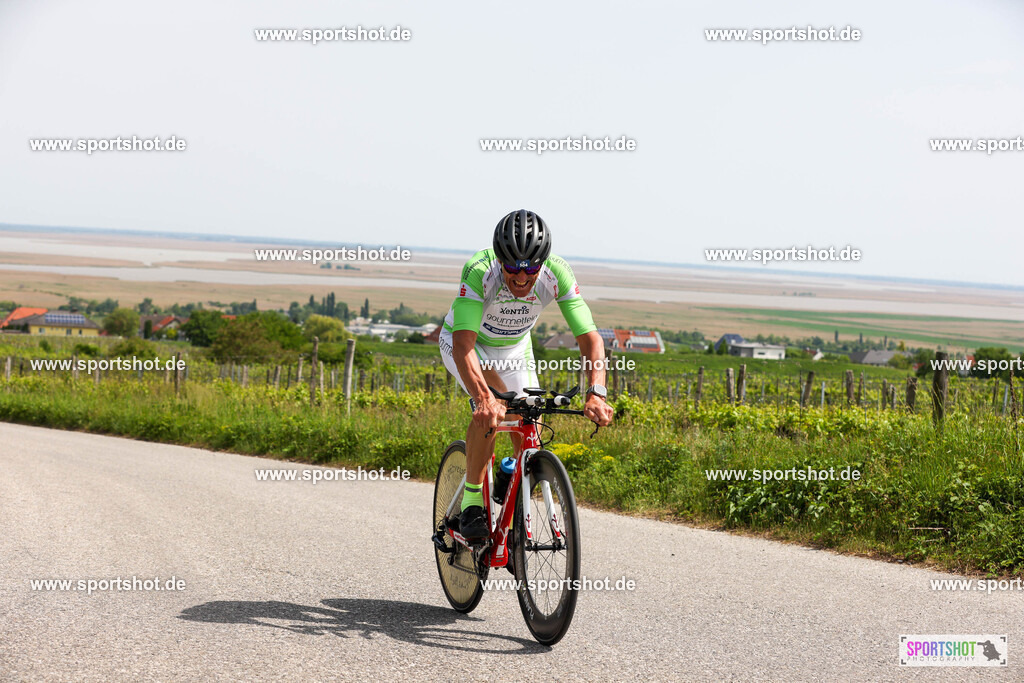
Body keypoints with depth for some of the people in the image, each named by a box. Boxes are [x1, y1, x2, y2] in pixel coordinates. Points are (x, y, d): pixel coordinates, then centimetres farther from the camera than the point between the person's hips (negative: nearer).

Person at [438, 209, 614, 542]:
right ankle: (471, 505, -17)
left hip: (514, 348, 4)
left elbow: (589, 337, -33)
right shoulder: (479, 271, -39)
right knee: (490, 409, -31)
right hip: (464, 341, -4)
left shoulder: (557, 274, -31)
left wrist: (596, 393, -49)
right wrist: (484, 398, -62)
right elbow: (463, 346, -47)